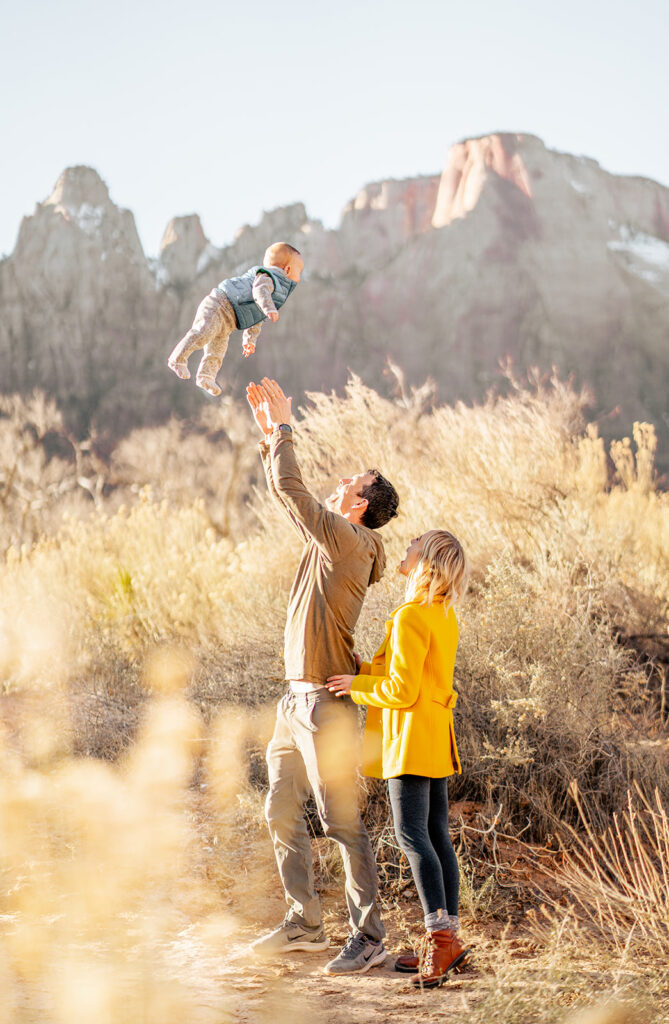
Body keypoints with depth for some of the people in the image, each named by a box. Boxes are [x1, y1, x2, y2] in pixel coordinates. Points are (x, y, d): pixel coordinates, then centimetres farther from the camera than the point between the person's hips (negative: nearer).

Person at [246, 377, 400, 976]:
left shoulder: (349, 539, -13)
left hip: (326, 702, -10)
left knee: (343, 822, -7)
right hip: (297, 700, 10)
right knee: (282, 814, 14)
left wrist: (283, 431, -5)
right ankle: (304, 923, 24)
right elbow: (287, 495, 23)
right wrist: (269, 434, 17)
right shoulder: (331, 539, 13)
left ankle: (369, 937, -1)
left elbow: (289, 489, -17)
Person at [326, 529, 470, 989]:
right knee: (436, 835, 9)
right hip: (436, 743, 10)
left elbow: (401, 689, -20)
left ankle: (440, 933, -14)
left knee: (413, 835, -10)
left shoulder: (411, 617, -17)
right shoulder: (445, 615, 13)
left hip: (411, 740, -10)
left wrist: (356, 685, -5)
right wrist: (362, 668, 20)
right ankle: (447, 938, 12)